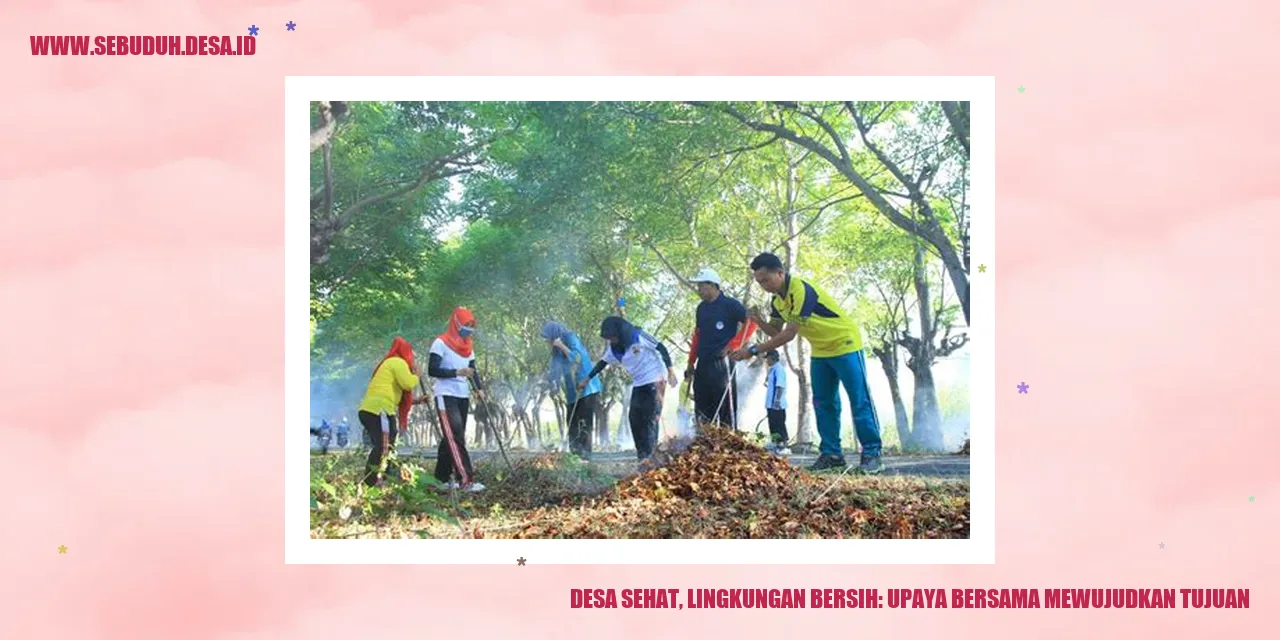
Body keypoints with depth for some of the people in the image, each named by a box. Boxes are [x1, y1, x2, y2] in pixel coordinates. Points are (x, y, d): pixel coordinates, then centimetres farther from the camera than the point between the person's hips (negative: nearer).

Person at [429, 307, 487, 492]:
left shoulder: (468, 347, 14)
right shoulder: (441, 343, -9)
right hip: (446, 395, -8)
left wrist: (479, 388, -2)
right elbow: (432, 370, -15)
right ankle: (465, 480, -22)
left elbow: (472, 370, 16)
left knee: (452, 437, 10)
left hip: (463, 396, 8)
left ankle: (442, 477, 18)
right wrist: (457, 373, -24)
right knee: (456, 437, -15)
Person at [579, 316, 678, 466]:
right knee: (634, 418, -1)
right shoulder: (613, 349, 3)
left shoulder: (639, 337, -15)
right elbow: (602, 363, 14)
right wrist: (587, 380, 14)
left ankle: (647, 455, -13)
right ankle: (642, 455, 3)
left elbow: (661, 348, -13)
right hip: (638, 385, 7)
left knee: (650, 418, -11)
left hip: (654, 382, -7)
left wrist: (670, 371, -16)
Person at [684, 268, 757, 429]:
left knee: (724, 404, -8)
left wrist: (732, 346, -15)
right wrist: (691, 363, 20)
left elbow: (751, 323, -10)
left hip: (722, 362, -7)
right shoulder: (701, 308, 18)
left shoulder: (730, 305, -4)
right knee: (702, 409, 6)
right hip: (703, 363, 8)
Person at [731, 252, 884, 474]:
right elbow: (775, 332, 6)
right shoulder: (778, 299, 0)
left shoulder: (801, 291, -29)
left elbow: (789, 334, -31)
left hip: (845, 345, -9)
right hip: (821, 351, 9)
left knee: (860, 401, -6)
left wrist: (753, 350, -30)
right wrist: (758, 320, -15)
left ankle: (872, 453, -5)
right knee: (823, 404, 7)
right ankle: (831, 453, 10)